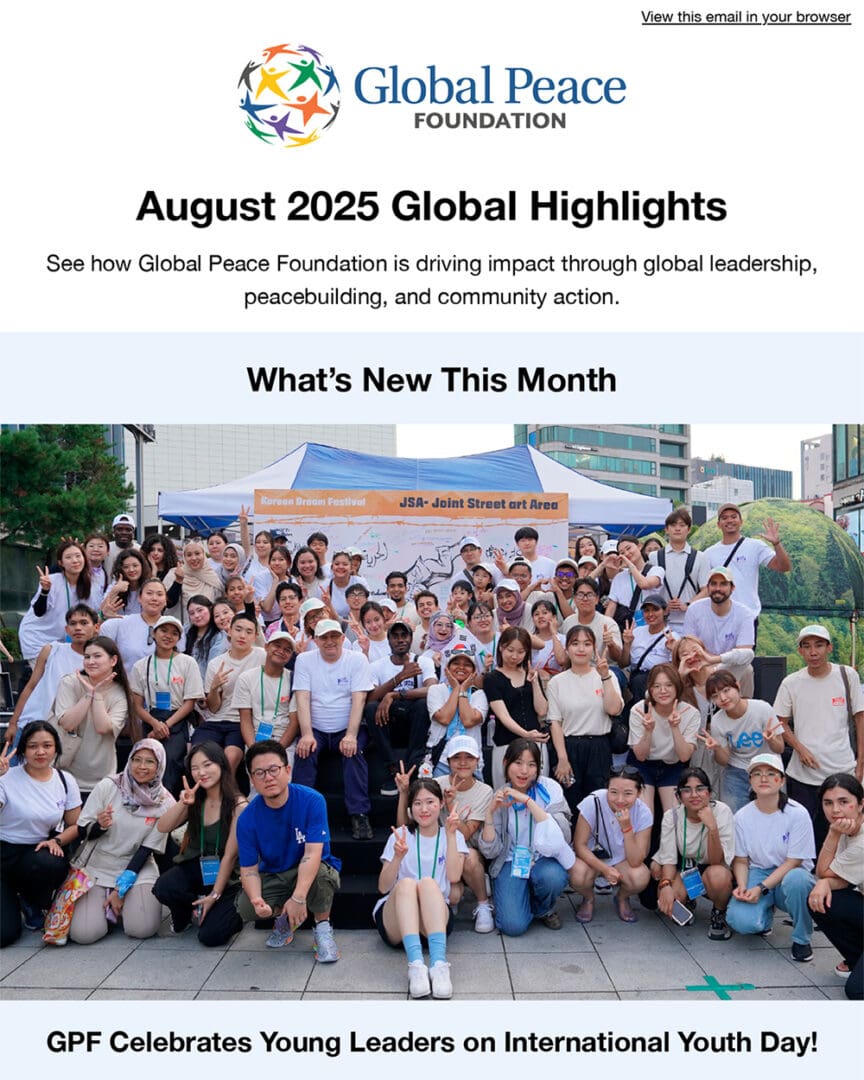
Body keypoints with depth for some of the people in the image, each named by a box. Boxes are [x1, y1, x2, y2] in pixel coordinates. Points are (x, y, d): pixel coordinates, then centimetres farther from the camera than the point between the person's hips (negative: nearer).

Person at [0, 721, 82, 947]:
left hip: (38, 853, 3)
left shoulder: (65, 781, 0)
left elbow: (75, 826, 8)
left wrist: (57, 840, -12)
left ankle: (31, 903, 1)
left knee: (54, 866, -35)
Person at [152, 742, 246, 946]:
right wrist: (182, 804, -25)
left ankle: (234, 913, 15)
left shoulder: (238, 805, -17)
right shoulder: (195, 801, 2)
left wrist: (215, 895, -15)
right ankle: (183, 916, 8)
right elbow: (162, 828, -8)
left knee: (211, 936, -20)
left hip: (225, 876, -4)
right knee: (162, 888, -27)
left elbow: (230, 855, -16)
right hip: (194, 867, 5)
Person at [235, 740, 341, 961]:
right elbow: (249, 869, -13)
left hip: (313, 871, -3)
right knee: (245, 908, -26)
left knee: (321, 873, -38)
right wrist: (257, 899, -36)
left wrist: (298, 898, -42)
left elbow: (312, 854, -30)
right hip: (274, 876, 3)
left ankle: (323, 928, -8)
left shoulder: (312, 801, -22)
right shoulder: (247, 818, -14)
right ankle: (286, 918, 9)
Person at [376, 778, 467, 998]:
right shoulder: (402, 835, 10)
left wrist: (450, 835, -12)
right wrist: (398, 857, -16)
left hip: (436, 919, 0)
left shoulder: (453, 837, 12)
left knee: (428, 882, -32)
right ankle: (416, 965, -51)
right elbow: (383, 887, 1)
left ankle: (439, 963, -49)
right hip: (393, 919, 0)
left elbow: (454, 876, -8)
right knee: (406, 883, -32)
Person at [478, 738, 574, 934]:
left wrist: (528, 801, -28)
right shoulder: (499, 797, -2)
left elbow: (561, 835, -23)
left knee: (553, 877, -35)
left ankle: (543, 909, 1)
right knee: (513, 926, -22)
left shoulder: (549, 789, -8)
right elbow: (490, 851, -5)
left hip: (544, 859, 0)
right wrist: (490, 812, -18)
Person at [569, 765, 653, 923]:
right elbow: (579, 845, -18)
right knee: (578, 876, -34)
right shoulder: (593, 803, -25)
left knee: (641, 877, -31)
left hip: (622, 860, 1)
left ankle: (622, 899, 6)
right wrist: (605, 869, -29)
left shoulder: (643, 814, -20)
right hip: (592, 857, -1)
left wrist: (627, 828, -35)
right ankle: (588, 899, 4)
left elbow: (635, 861, -23)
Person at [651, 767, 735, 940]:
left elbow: (717, 862, -25)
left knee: (718, 875, -38)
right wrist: (665, 885, -32)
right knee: (668, 899, -30)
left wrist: (712, 828, -40)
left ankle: (719, 915, -3)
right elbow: (668, 858, -12)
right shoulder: (672, 816, -13)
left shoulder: (721, 812, -21)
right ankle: (687, 902, 11)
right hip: (683, 869, 2)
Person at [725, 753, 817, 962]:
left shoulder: (797, 814, -12)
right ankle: (765, 915, 11)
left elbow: (793, 862, -13)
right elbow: (740, 859, 4)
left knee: (795, 879, -40)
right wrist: (742, 887, -17)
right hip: (757, 873, 2)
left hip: (789, 875, -1)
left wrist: (761, 888, -21)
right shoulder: (742, 816, -2)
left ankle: (801, 939, -11)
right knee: (739, 920, -29)